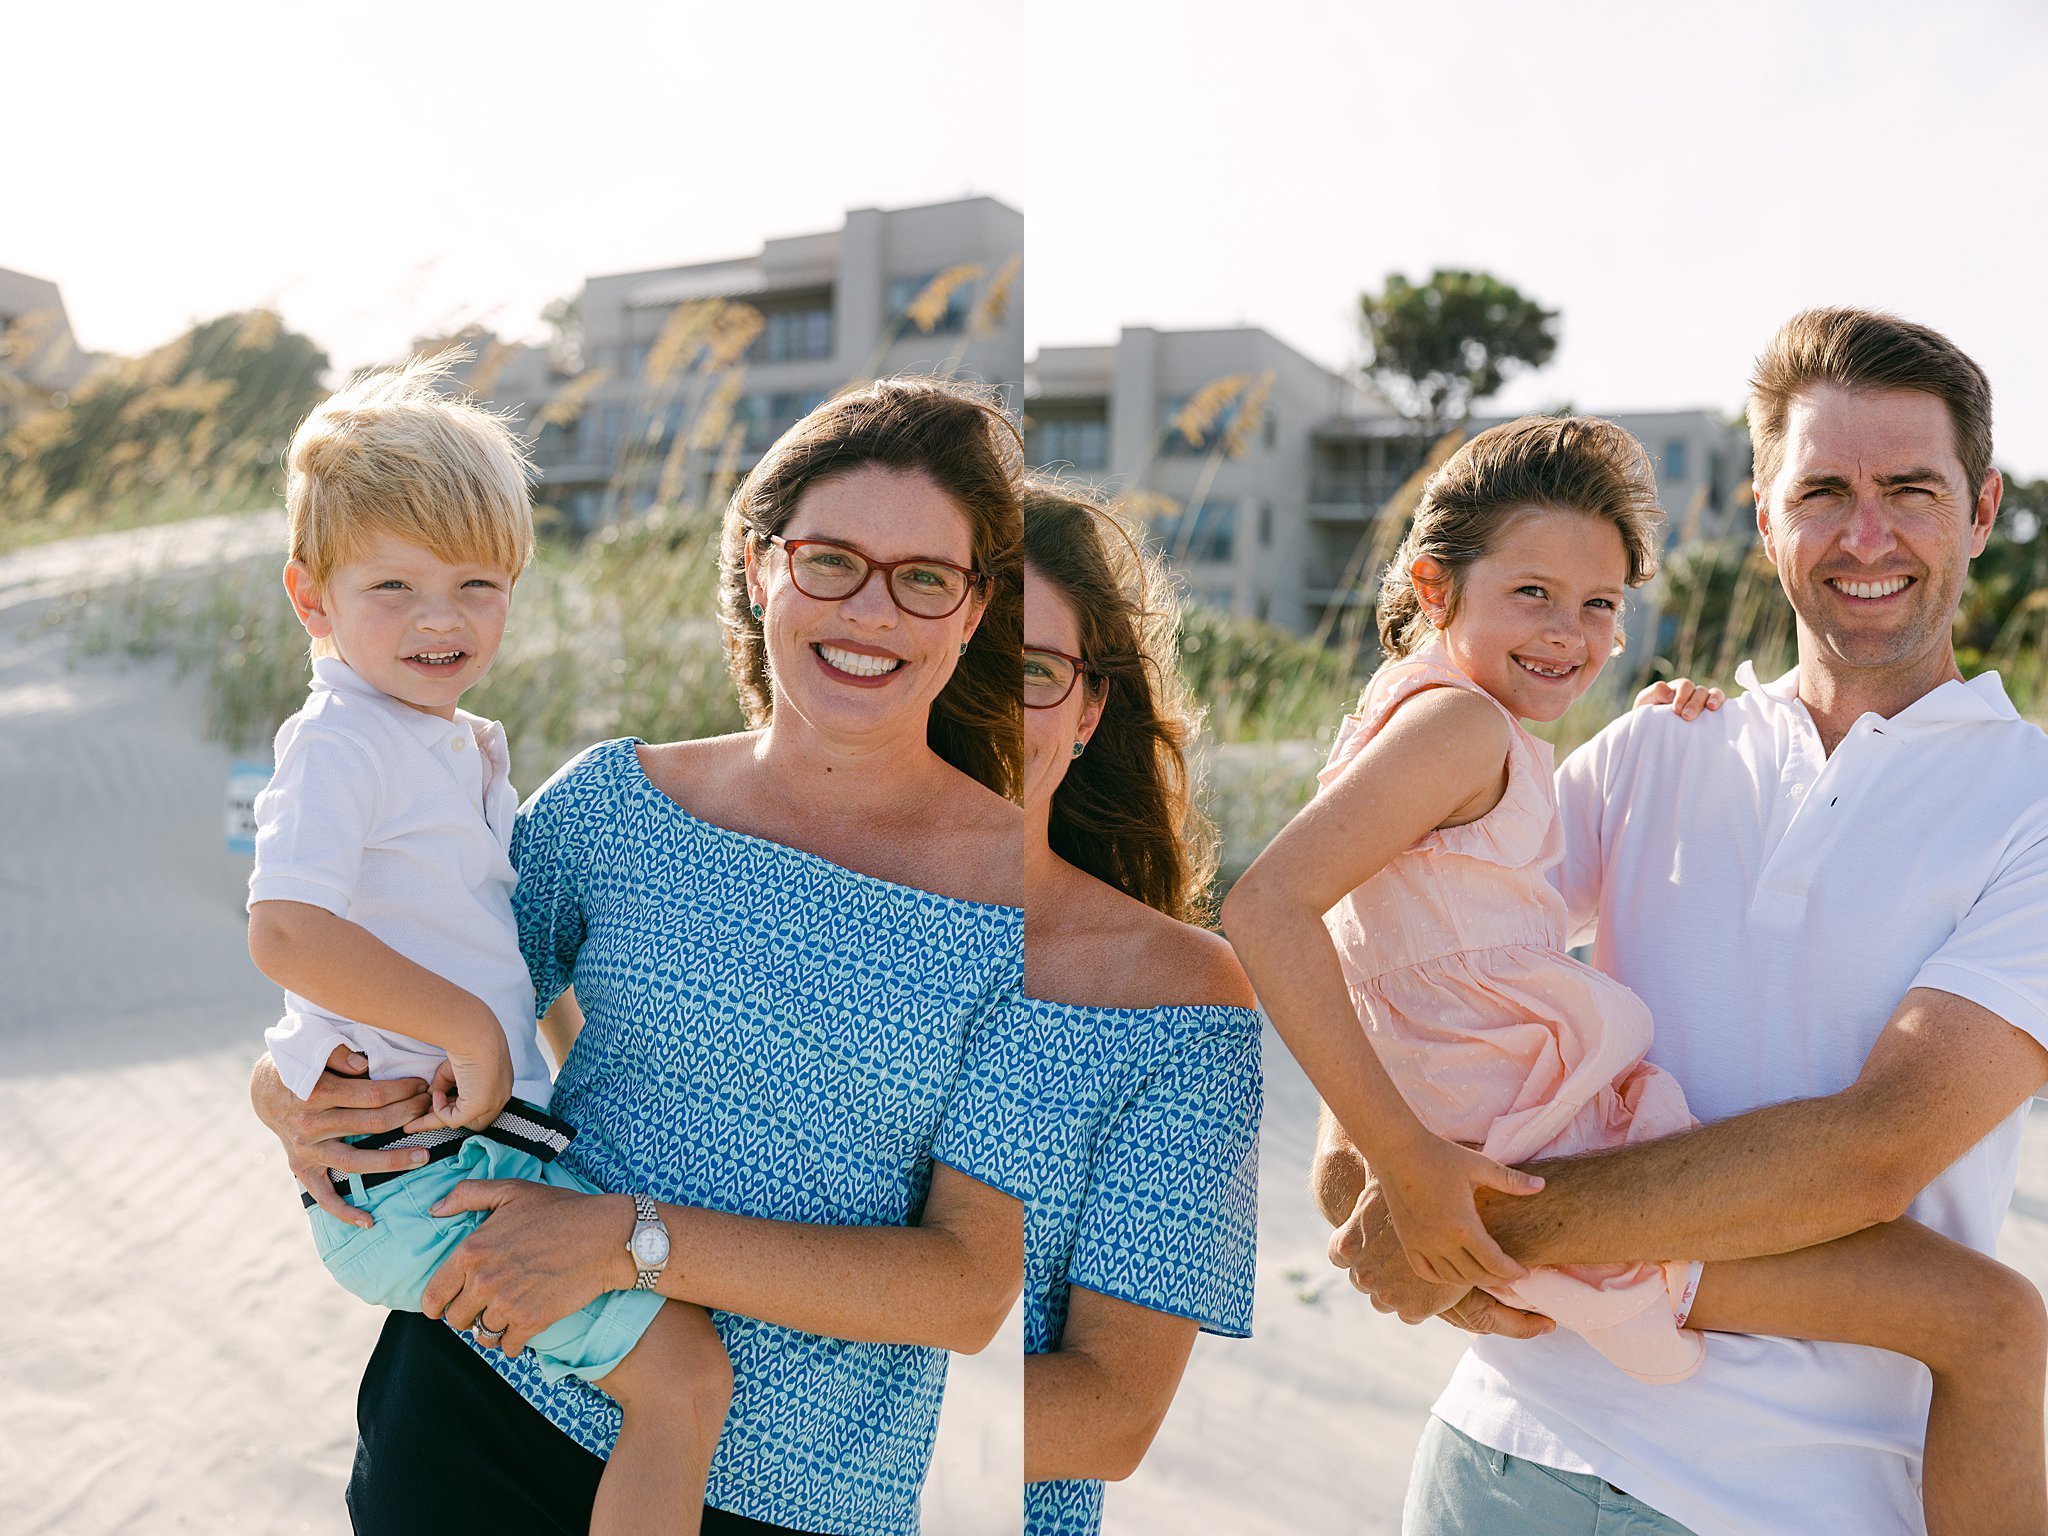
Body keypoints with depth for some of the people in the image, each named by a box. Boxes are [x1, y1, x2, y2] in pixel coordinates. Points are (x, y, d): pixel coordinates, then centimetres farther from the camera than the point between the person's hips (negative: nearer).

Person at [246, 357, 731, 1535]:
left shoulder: (467, 746, 15)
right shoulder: (343, 741, -14)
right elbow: (286, 932, -29)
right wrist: (467, 1026, -24)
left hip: (484, 1139, 10)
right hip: (418, 1166, -10)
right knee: (685, 1372, -12)